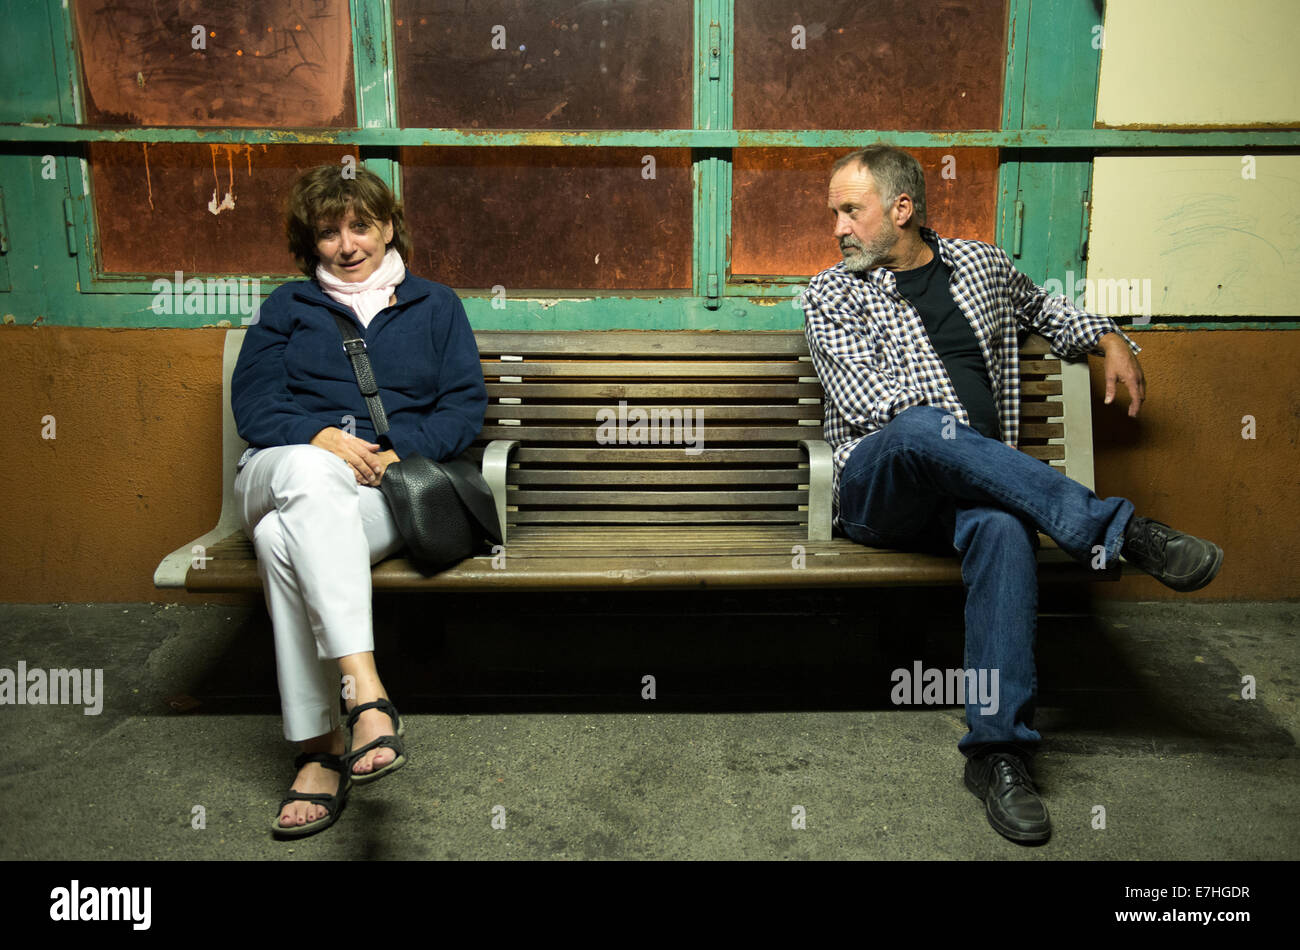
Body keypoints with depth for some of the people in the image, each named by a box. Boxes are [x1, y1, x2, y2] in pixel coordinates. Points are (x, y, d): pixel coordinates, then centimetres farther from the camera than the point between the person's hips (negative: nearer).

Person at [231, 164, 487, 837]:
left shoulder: (435, 306, 22)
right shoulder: (287, 307, 23)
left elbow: (466, 403, 9)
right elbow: (251, 401, 9)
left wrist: (401, 450, -10)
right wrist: (321, 438, -12)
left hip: (383, 488, -1)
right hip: (283, 472, 1)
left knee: (284, 537, -36)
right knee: (310, 472, -40)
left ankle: (321, 750, -35)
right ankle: (367, 696, -50)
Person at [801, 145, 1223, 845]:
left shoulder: (982, 265, 19)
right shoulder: (830, 295, 9)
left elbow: (1042, 307, 39)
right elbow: (861, 398, -4)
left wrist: (1108, 340, 23)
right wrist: (949, 422, -11)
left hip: (970, 487, 2)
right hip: (877, 487, -1)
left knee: (1004, 527, -36)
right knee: (924, 430, -38)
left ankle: (997, 749, -33)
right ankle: (1117, 530, -33)